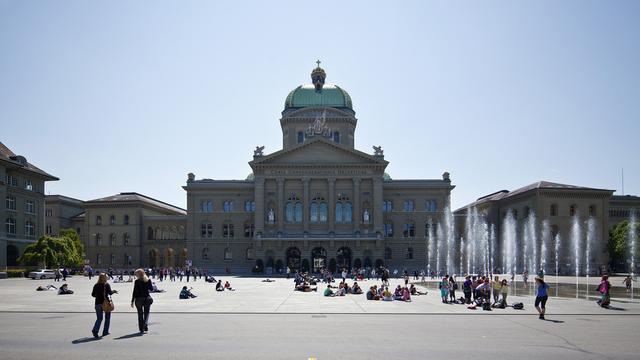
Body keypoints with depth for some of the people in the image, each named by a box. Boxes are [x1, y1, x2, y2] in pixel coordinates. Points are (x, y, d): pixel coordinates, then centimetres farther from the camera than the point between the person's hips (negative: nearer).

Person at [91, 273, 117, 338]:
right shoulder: (106, 285, -8)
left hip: (98, 303, 3)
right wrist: (114, 291, 4)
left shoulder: (96, 285, 4)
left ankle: (95, 330, -16)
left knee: (99, 318, 7)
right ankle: (105, 332, 13)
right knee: (107, 317, 14)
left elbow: (93, 294, 7)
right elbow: (110, 292, -16)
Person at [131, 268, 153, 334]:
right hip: (147, 298, 2)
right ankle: (145, 326, -11)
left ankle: (141, 329, 12)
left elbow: (134, 291, -9)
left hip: (139, 299, -2)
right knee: (146, 313, 10)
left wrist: (132, 301, -4)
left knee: (140, 314, 10)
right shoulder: (148, 280, 0)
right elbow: (151, 289, 7)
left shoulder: (137, 281, -8)